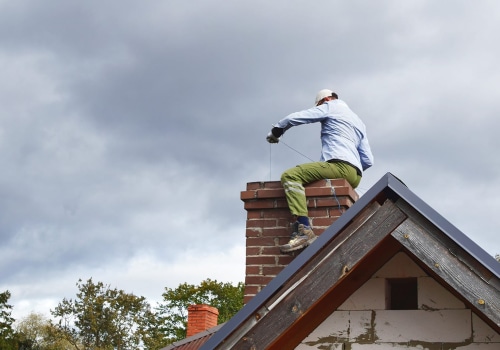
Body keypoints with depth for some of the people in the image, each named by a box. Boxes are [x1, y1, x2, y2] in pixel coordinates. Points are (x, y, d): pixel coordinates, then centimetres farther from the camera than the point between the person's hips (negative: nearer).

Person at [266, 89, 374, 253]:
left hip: (339, 164, -9)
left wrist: (275, 132, 21)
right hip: (355, 175, 9)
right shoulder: (359, 122, 34)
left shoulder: (330, 107, 12)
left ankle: (304, 230, -37)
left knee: (290, 176, -18)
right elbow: (368, 161, 27)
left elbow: (293, 118, 5)